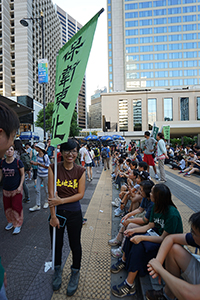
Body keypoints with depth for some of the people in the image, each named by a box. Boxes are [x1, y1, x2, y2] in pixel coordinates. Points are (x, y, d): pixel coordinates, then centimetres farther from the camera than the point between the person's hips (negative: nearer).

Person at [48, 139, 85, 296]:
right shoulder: (54, 168, -10)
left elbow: (81, 194, -9)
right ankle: (58, 270, 49)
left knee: (75, 244, 15)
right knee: (57, 243, 20)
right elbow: (51, 193, -12)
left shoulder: (80, 170, -8)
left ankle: (75, 273, 43)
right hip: (57, 212, 1)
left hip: (74, 213, 0)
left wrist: (61, 200, -19)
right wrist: (53, 216, -13)